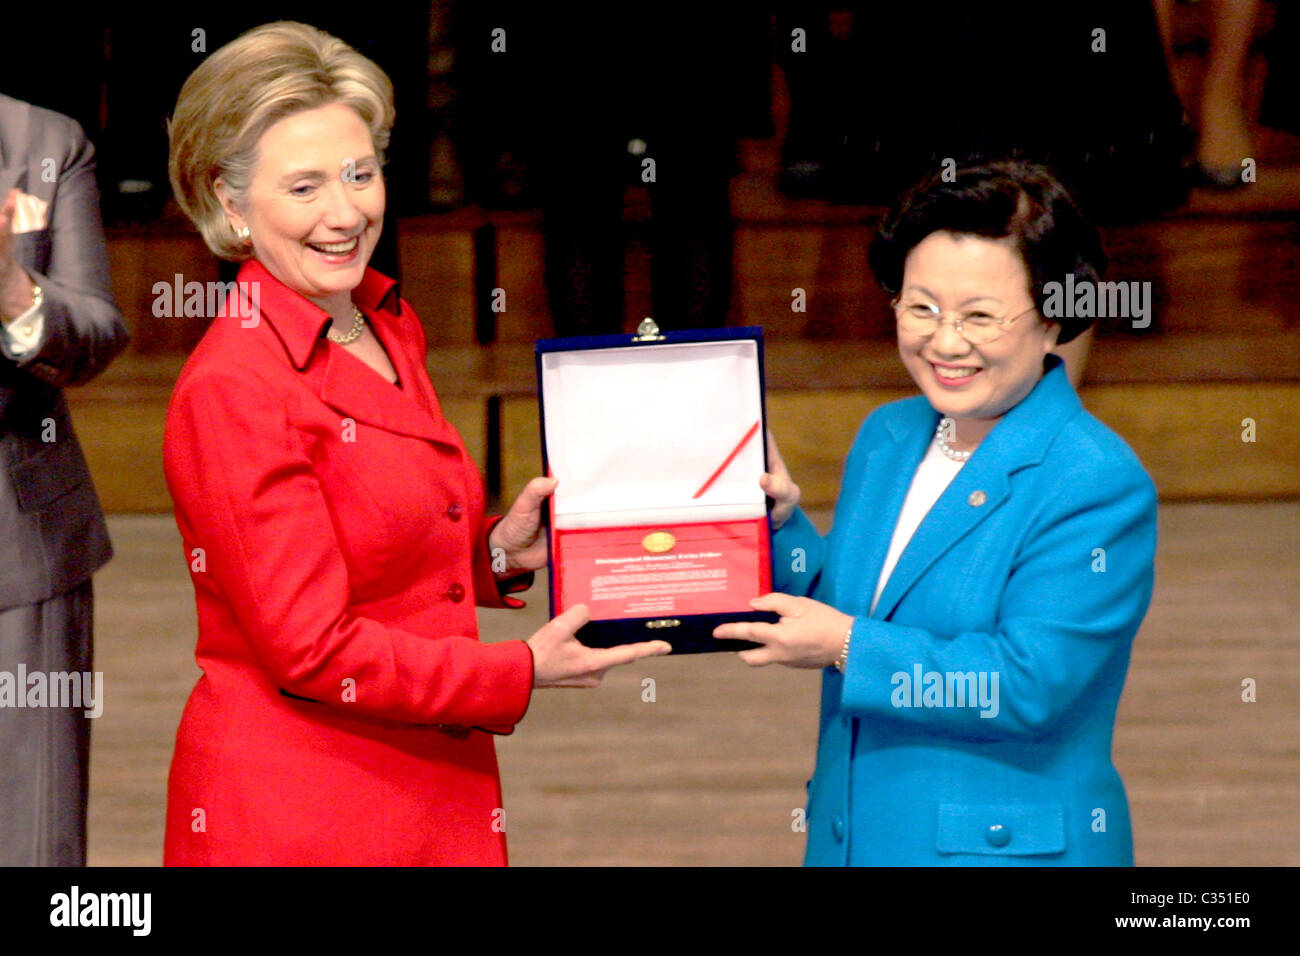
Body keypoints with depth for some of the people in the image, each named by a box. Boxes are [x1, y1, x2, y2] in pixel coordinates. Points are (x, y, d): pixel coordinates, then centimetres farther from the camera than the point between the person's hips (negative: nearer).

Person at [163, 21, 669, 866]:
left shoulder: (389, 327, 9)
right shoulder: (231, 391, -17)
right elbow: (312, 648, -18)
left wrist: (496, 553, 1)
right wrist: (521, 671, -12)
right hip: (288, 822, -8)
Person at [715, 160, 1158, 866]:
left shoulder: (1100, 485, -17)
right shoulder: (885, 436, 7)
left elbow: (1031, 687, -23)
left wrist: (847, 646, -21)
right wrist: (782, 526, -3)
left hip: (1007, 848, -6)